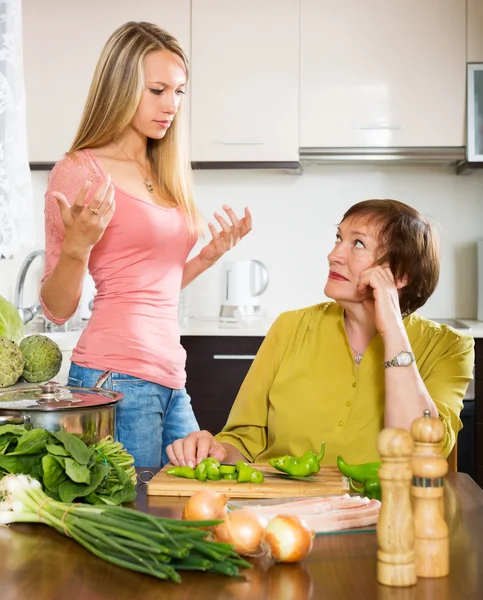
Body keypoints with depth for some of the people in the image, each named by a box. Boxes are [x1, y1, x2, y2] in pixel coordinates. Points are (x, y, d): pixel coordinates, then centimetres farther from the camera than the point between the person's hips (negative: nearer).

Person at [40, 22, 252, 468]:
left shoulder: (165, 174, 15)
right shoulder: (80, 171, -6)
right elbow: (57, 309, -6)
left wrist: (210, 255, 9)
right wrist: (78, 246, -22)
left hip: (171, 380, 7)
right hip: (117, 375, -7)